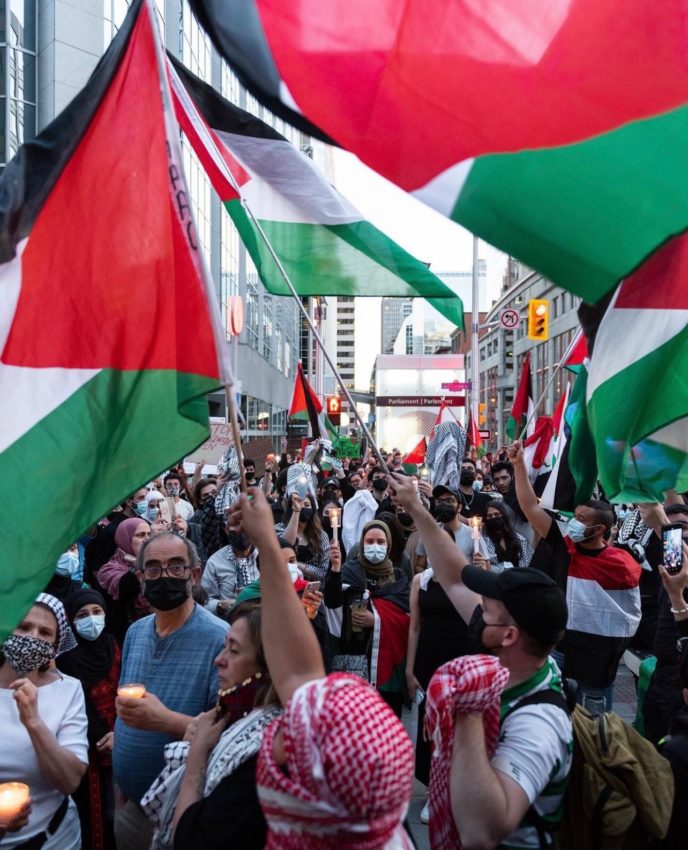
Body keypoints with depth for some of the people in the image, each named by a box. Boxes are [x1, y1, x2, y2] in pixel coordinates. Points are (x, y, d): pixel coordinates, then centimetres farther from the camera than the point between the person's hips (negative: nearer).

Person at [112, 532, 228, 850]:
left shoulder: (220, 639, -22)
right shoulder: (135, 632, 1)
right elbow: (124, 712, 10)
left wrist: (166, 720, -35)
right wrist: (120, 782, 8)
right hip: (128, 797, 6)